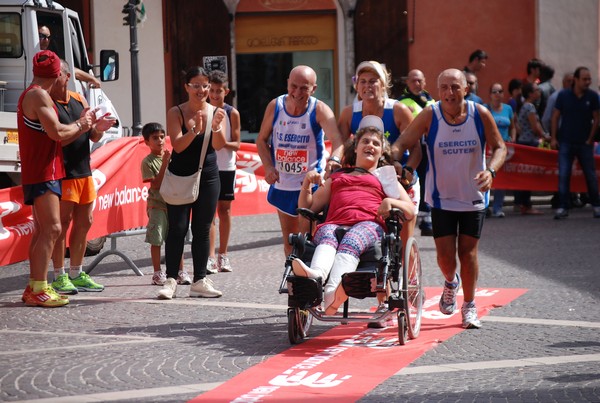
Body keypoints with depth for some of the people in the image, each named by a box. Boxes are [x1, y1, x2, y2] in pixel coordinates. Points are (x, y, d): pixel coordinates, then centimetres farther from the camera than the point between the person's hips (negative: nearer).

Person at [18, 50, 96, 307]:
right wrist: (80, 125, -5)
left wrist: (82, 124, 13)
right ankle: (38, 289, -16)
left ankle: (34, 287, 16)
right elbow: (57, 133, -22)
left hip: (36, 173, 11)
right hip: (43, 173, -11)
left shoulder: (30, 94, 18)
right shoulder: (39, 95, -14)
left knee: (41, 231, 13)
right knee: (51, 229, -13)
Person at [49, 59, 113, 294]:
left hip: (84, 171, 8)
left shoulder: (79, 100, 13)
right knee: (62, 224, -6)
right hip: (63, 173, -8)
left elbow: (93, 137, 16)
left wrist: (98, 128, -6)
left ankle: (76, 274, 22)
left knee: (84, 222, 12)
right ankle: (59, 277, 0)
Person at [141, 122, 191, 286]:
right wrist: (164, 164, -17)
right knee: (156, 240, -1)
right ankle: (157, 274, 7)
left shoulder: (171, 156, 7)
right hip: (157, 206, -4)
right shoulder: (148, 161, -6)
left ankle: (180, 272, 14)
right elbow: (156, 185, -13)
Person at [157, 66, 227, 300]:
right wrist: (195, 130, -33)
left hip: (208, 177, 2)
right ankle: (171, 280, -2)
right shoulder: (176, 113, -6)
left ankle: (200, 281, 12)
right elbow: (178, 145, -16)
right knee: (177, 228, -5)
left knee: (202, 230, 7)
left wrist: (216, 127, -34)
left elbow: (219, 145, -14)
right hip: (180, 177, -2)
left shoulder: (217, 113, -1)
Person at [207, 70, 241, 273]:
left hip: (226, 167, 1)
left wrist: (223, 142, -20)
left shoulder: (232, 113, 0)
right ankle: (210, 257, -9)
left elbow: (236, 144, -1)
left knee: (224, 209, 7)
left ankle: (223, 255, 17)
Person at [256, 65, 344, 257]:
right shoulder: (275, 106, -4)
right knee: (289, 239, 14)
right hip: (282, 184, 4)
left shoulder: (319, 110, -14)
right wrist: (268, 166, -9)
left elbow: (337, 140, -30)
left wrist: (334, 159, -52)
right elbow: (262, 140, 8)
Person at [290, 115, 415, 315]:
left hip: (369, 224, -2)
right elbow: (307, 208, 33)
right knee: (327, 235, -38)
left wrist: (390, 202, 2)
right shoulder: (337, 177, 40)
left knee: (351, 240, -40)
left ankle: (332, 291, -70)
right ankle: (316, 275, -71)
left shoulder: (384, 177, 36)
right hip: (335, 223, 2)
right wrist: (307, 183, 17)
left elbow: (410, 210, 22)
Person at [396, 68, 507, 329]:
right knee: (445, 254, -2)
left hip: (474, 197, 0)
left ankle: (469, 306, 21)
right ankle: (450, 282, 33)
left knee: (468, 250, 3)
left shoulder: (480, 114, -11)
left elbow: (499, 147, -2)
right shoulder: (429, 115, -13)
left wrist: (490, 171, -20)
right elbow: (403, 143, -10)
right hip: (441, 197, 0)